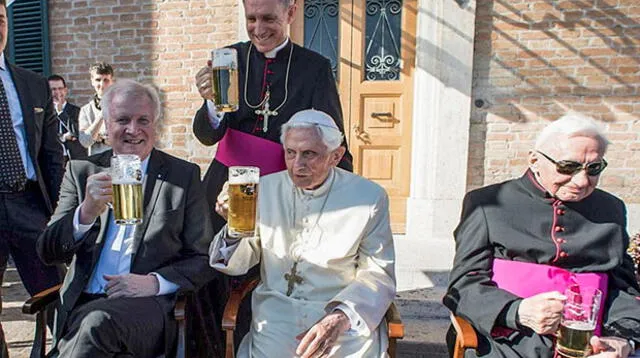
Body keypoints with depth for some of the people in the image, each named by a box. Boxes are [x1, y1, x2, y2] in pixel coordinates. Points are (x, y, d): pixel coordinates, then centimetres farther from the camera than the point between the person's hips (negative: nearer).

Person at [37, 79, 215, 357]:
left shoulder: (184, 175, 4)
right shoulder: (81, 172, 10)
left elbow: (204, 259, 4)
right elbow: (48, 252, 3)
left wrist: (156, 281, -14)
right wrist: (87, 212, -17)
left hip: (151, 303, -1)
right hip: (81, 304, 2)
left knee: (98, 322, -31)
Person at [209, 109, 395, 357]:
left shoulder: (369, 197, -4)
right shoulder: (265, 188, 3)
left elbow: (378, 274, 0)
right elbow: (239, 264, 6)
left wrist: (341, 317, -17)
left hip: (347, 320, 0)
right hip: (276, 316, 1)